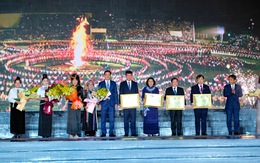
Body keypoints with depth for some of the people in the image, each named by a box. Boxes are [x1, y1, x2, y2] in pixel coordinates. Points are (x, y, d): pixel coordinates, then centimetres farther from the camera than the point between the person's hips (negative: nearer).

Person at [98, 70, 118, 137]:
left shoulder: (113, 83, 11)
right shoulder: (101, 83, 8)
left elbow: (116, 93, 9)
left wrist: (116, 103, 1)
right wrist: (99, 103, -3)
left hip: (112, 103, 1)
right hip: (104, 103, -1)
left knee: (112, 119, 0)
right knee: (103, 119, 0)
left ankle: (111, 133, 6)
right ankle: (103, 133, 6)